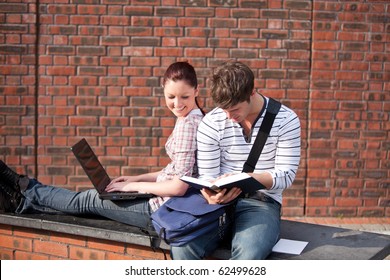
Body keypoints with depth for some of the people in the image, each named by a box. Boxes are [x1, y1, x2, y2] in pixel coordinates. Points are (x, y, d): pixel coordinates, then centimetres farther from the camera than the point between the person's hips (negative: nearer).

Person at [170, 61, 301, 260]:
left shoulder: (285, 120, -3)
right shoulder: (211, 122, 0)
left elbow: (286, 174, -5)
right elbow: (207, 176, 2)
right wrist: (212, 195, -23)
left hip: (262, 201, -1)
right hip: (221, 201, 2)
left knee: (248, 254, -35)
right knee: (182, 248, -28)